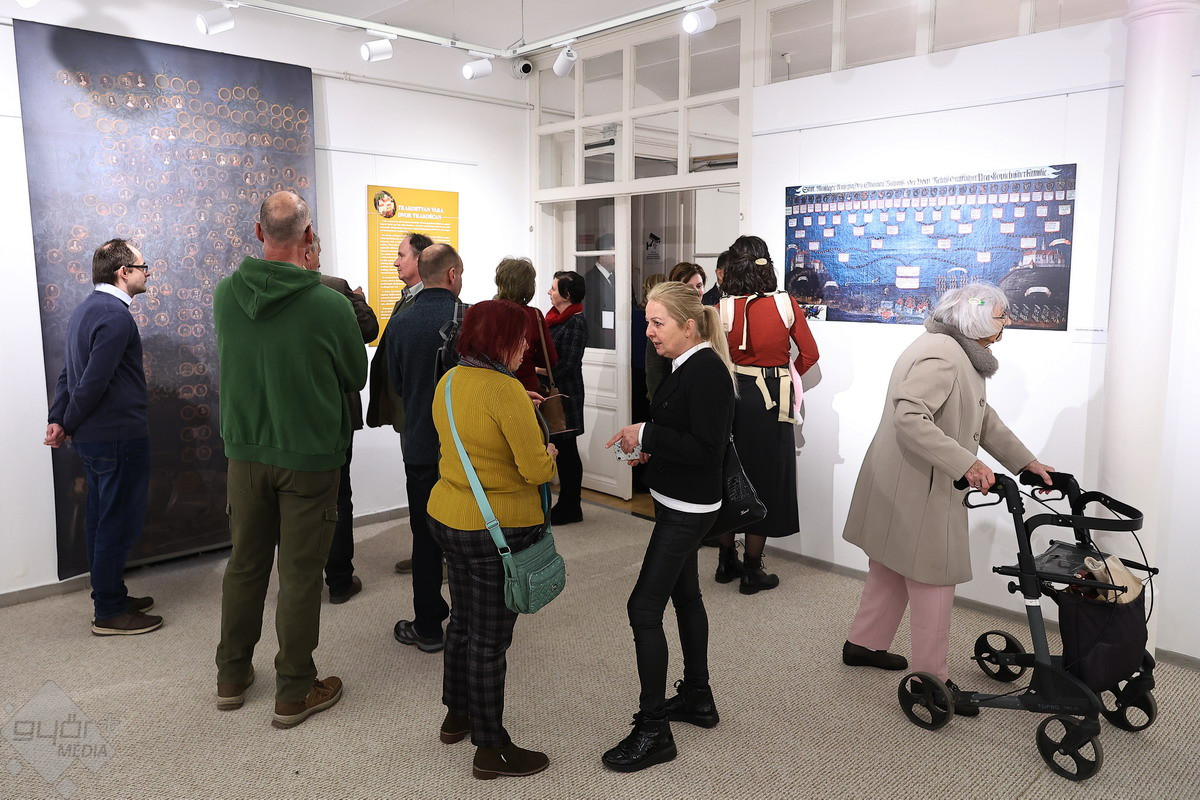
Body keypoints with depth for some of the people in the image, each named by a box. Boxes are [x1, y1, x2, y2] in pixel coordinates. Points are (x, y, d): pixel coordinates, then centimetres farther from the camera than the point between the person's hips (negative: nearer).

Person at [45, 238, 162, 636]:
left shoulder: (86, 308, 14)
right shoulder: (116, 315, -19)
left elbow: (69, 371, 13)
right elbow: (93, 382, -22)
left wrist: (57, 419, 7)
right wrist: (68, 426, -9)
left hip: (94, 438, 10)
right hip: (119, 437, -10)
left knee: (101, 519, 17)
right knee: (118, 523, 0)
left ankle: (108, 596, 30)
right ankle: (109, 612, 9)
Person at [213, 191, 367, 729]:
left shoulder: (224, 294, -6)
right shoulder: (331, 305, -18)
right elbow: (356, 377, -3)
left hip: (245, 450, 4)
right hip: (309, 456, -4)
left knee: (245, 563, 18)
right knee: (300, 572, 6)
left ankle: (232, 677, 33)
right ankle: (294, 692, 18)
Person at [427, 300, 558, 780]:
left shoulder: (449, 381, 5)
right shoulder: (506, 389, -22)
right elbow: (536, 470, -22)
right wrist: (549, 454, -1)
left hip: (448, 519, 9)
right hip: (499, 530, -8)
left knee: (463, 620, 23)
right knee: (490, 638, 3)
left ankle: (457, 715, 40)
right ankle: (491, 749, 18)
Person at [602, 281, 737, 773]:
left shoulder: (707, 372, -21)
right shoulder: (686, 366, 8)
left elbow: (706, 448, -25)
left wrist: (645, 434, -21)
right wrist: (651, 450, 2)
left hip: (687, 509, -10)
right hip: (679, 504, 10)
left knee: (644, 608, -7)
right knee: (685, 594, 20)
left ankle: (653, 730, 5)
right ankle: (697, 698, 37)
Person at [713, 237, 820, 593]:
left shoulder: (723, 309, -7)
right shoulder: (786, 304, -6)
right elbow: (809, 353, 0)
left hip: (731, 395, 2)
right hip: (771, 400, -1)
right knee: (764, 479, 7)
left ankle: (727, 561, 26)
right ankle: (752, 570, 13)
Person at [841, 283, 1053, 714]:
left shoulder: (958, 354, 15)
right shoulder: (941, 355, -21)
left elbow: (983, 419, 19)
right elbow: (910, 419, -33)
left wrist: (1027, 462, 15)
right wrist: (967, 464, -32)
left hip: (910, 486, 11)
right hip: (915, 489, -11)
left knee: (892, 570, 21)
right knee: (934, 580, -1)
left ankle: (863, 643, 35)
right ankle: (931, 678, 10)